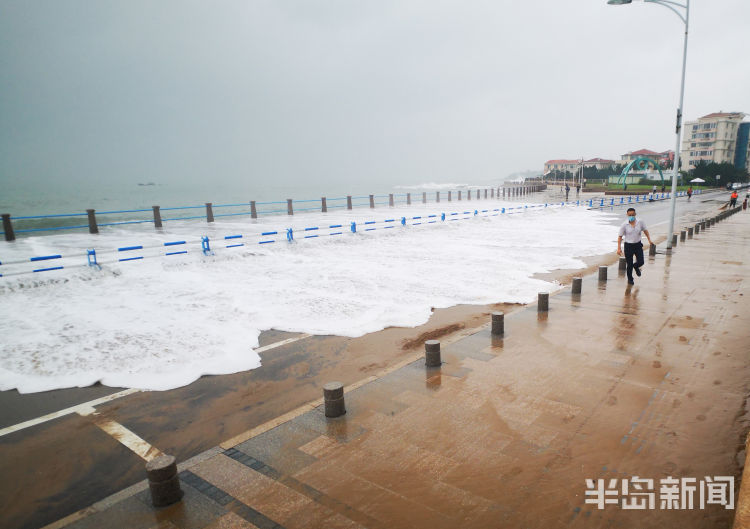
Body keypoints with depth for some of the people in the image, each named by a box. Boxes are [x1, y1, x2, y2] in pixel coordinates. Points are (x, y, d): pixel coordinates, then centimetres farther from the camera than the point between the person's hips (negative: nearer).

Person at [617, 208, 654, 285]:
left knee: (641, 262, -5)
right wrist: (619, 248, -12)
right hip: (628, 246, -2)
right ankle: (630, 279, 25)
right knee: (629, 264, 3)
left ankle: (636, 267, 34)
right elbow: (620, 236, -7)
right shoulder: (624, 225, -10)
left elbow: (645, 231, 13)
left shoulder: (640, 223, -3)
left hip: (638, 245, 2)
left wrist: (649, 240, 6)